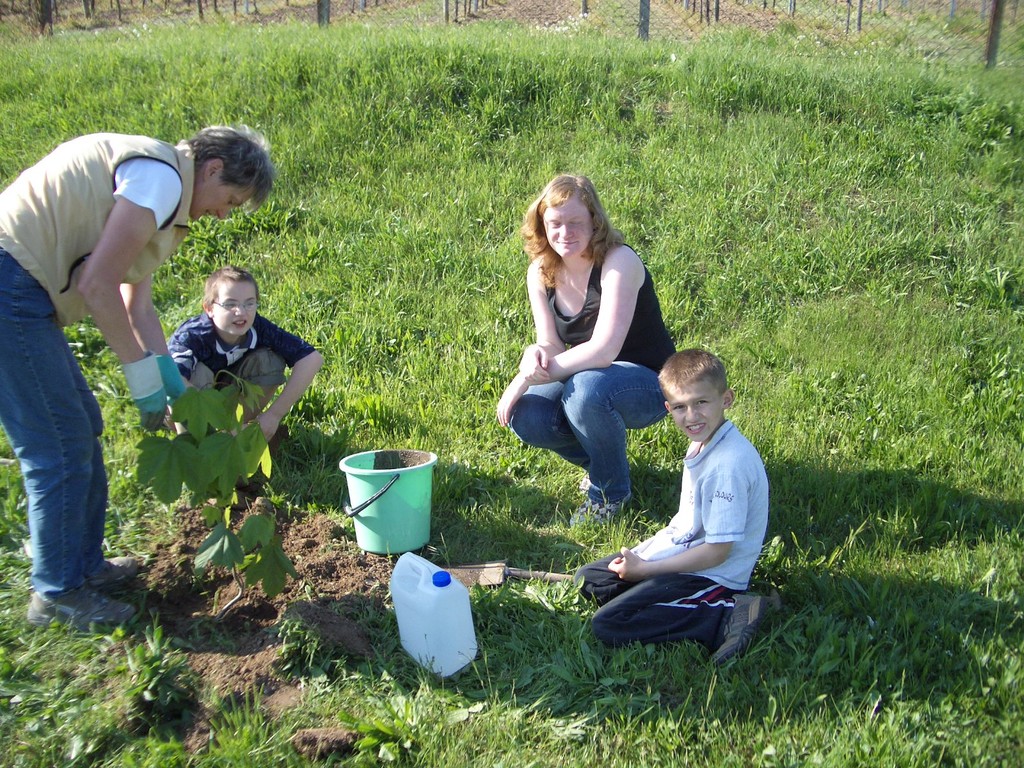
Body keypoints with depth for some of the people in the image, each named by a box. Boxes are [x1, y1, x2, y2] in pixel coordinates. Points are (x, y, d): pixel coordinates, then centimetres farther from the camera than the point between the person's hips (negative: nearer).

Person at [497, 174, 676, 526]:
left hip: (649, 383, -6)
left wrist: (526, 378, -32)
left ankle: (611, 489, -9)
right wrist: (534, 354, -31)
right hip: (590, 382, 6)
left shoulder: (619, 262, -24)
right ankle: (601, 461, 10)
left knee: (585, 387, -37)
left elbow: (603, 350, -33)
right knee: (525, 417, -21)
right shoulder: (541, 272, -4)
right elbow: (552, 346, -5)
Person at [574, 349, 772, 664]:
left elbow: (718, 550, -24)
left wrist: (646, 569, -17)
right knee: (588, 579, 15)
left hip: (711, 575, -10)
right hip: (683, 547, 10)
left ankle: (727, 617, -16)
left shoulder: (728, 464, -27)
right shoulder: (704, 442, 3)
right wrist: (648, 548, 4)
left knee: (608, 625, -19)